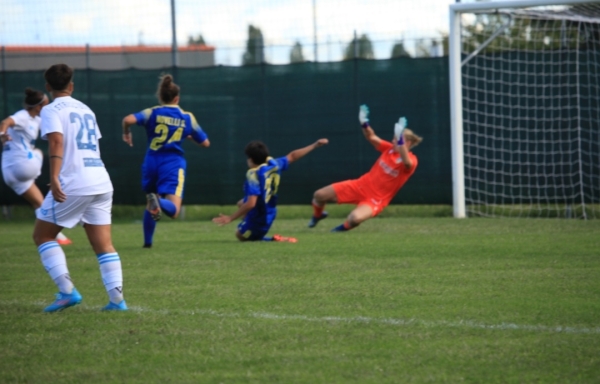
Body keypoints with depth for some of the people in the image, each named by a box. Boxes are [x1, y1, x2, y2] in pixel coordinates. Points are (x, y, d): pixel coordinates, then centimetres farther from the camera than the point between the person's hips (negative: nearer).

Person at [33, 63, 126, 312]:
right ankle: (117, 298, -5)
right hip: (101, 182, 6)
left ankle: (67, 291, -4)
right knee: (104, 244, 5)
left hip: (73, 185, -6)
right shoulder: (85, 110, 20)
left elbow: (56, 141, -17)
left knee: (42, 235, 7)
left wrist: (54, 178, -27)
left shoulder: (51, 110, -1)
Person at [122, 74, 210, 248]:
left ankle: (147, 241, 25)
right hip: (173, 164, -2)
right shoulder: (187, 117, 6)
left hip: (152, 162, 2)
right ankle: (158, 202, -46)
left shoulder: (153, 113, 2)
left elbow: (129, 119, -16)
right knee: (173, 209, -14)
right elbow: (205, 143, 15)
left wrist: (126, 133, 4)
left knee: (150, 205, 24)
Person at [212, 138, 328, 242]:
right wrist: (315, 145, 23)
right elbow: (292, 156, 9)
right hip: (269, 216, 9)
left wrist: (231, 218, -30)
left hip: (257, 221, -9)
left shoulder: (253, 174, -28)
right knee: (241, 203, 32)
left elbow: (250, 204, -35)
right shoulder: (274, 164, -6)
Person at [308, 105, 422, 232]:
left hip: (376, 199, -6)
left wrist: (400, 139, -56)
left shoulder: (411, 161, -18)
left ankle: (344, 227, 2)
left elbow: (406, 162, -43)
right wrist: (364, 124, -15)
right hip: (362, 185, 6)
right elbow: (371, 138, 6)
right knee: (319, 195, 0)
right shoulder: (390, 149, 0)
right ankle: (317, 215, 37)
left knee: (355, 218, -37)